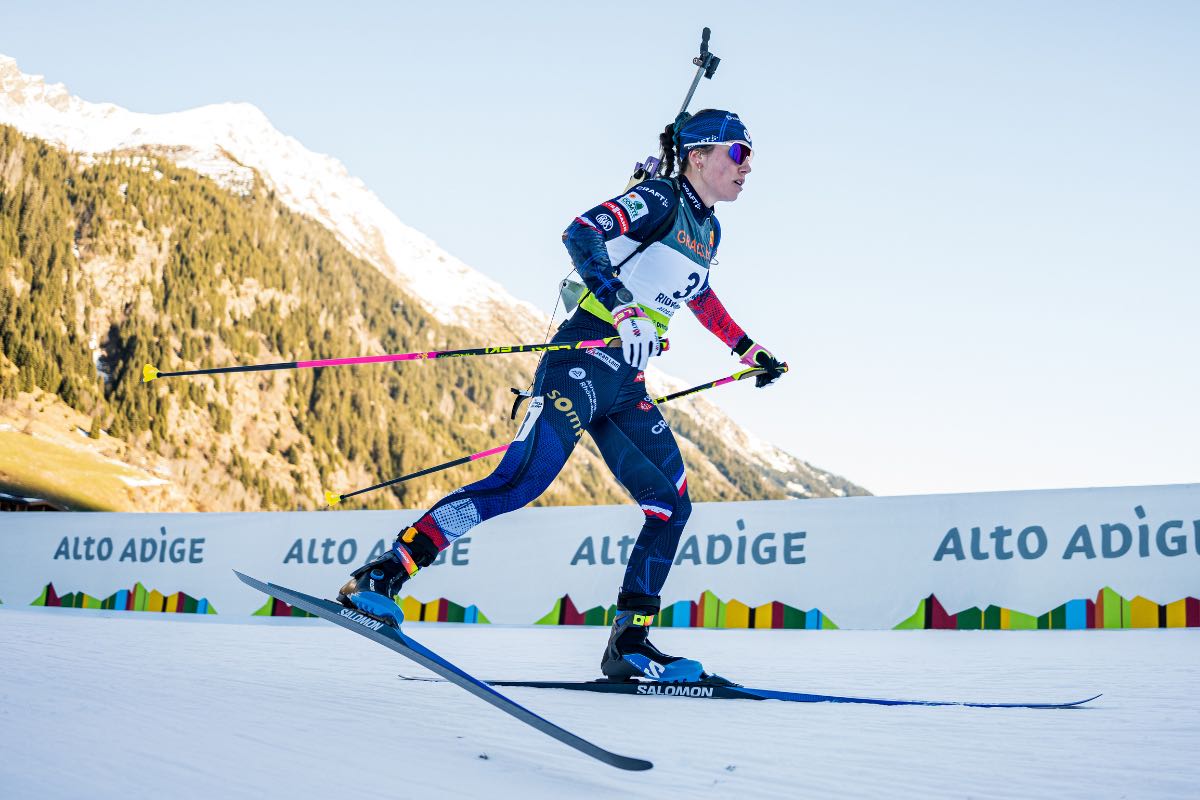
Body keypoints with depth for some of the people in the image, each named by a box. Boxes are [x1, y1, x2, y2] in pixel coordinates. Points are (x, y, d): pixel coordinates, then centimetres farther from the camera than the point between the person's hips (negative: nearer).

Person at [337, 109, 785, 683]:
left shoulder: (708, 231, 20)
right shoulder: (659, 199, -6)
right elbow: (580, 234, -22)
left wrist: (749, 350, 45)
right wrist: (623, 309, -36)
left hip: (626, 382, 9)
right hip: (586, 357, -9)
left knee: (671, 506, 2)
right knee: (525, 478, -21)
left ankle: (630, 643, 6)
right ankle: (382, 575, -19)